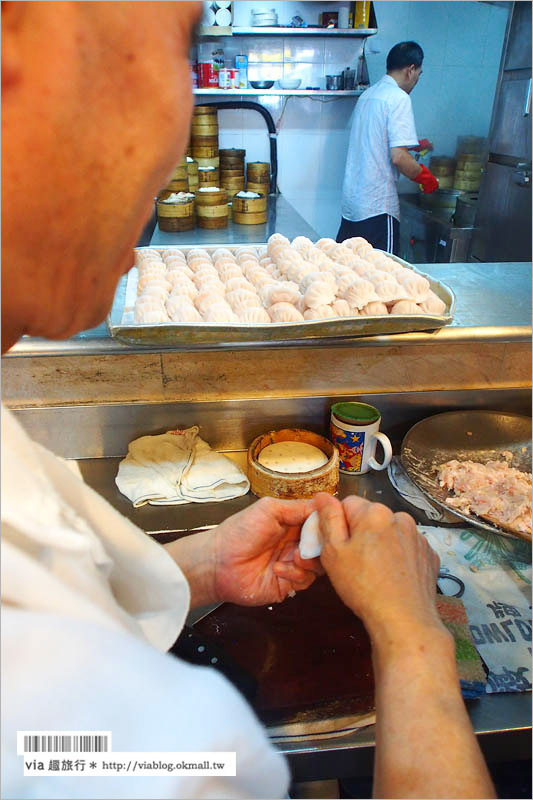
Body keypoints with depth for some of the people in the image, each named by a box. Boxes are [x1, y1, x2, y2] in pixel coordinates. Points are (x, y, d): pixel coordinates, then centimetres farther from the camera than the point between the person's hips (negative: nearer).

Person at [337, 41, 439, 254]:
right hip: (378, 206, -8)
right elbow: (398, 157, -19)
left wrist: (414, 144, 42)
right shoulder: (399, 98, -10)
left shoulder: (367, 94, 16)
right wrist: (426, 177, -2)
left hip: (351, 201, 8)